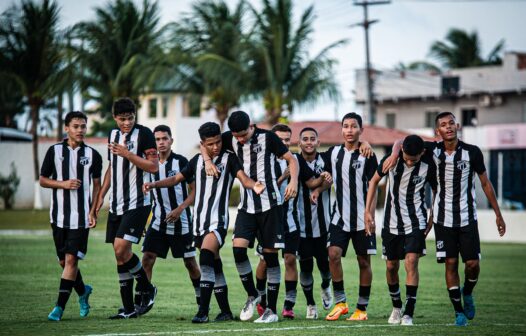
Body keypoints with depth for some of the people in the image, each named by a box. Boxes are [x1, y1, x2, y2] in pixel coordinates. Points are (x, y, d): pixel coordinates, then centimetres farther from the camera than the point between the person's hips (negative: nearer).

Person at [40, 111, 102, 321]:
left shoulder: (92, 155, 3)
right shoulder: (55, 151, 4)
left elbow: (97, 185, 8)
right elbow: (43, 180, 7)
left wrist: (94, 211, -2)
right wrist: (63, 184, -10)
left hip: (81, 216, -2)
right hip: (59, 215, 2)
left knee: (71, 259, -11)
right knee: (64, 261, 8)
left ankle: (60, 306, -9)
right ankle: (83, 291, 35)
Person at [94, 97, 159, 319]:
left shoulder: (144, 133, -7)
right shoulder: (113, 134, 14)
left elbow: (154, 167, -13)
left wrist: (128, 154, -19)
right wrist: (101, 195, 21)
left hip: (137, 203, -7)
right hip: (116, 205, 7)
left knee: (121, 249, -18)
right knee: (120, 256, 6)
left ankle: (147, 289, 4)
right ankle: (128, 308, 11)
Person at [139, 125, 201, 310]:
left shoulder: (181, 161, -7)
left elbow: (195, 190, -6)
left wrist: (180, 208, -18)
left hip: (180, 221, -4)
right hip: (158, 221, 4)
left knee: (190, 262, 4)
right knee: (147, 259, -8)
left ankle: (201, 299, 21)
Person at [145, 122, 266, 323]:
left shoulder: (229, 158, -2)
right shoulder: (197, 161, 13)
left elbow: (243, 177, -15)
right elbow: (177, 179, 19)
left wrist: (253, 186, -38)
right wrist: (155, 184, 4)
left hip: (218, 220, -6)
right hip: (200, 221, 6)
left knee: (206, 258, -23)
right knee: (214, 266, 10)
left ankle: (203, 311, -26)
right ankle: (225, 312, 18)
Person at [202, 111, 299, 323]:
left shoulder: (267, 138, -7)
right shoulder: (231, 139, 5)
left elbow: (291, 159, -2)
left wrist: (293, 181, -18)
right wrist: (208, 161, 0)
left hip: (270, 204, -4)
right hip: (247, 206, 4)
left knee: (270, 254, -2)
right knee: (238, 248, -13)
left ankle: (271, 310, 5)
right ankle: (252, 295, 9)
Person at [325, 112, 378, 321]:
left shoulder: (367, 156, -5)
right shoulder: (333, 153, 6)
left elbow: (372, 187, -5)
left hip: (362, 218, -3)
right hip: (340, 216, 3)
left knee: (364, 261, 3)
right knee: (333, 254, -12)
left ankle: (362, 308, 11)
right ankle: (340, 302, -1)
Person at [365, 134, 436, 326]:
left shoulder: (428, 165, -10)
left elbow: (436, 190, 7)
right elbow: (374, 181, 6)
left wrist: (432, 220, 4)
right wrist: (368, 211, 3)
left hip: (416, 222, -2)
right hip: (392, 222, 2)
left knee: (411, 262, -16)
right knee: (391, 266, 8)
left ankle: (408, 313, -13)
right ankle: (396, 307, 30)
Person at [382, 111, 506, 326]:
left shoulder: (472, 152, -8)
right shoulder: (434, 150, -5)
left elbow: (485, 184, 1)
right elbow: (402, 142, 2)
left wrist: (498, 214, 3)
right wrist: (395, 153, -22)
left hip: (467, 217, -1)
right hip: (443, 217, 1)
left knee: (473, 263, -5)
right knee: (451, 263, -1)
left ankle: (467, 293, 26)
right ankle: (459, 311, 9)